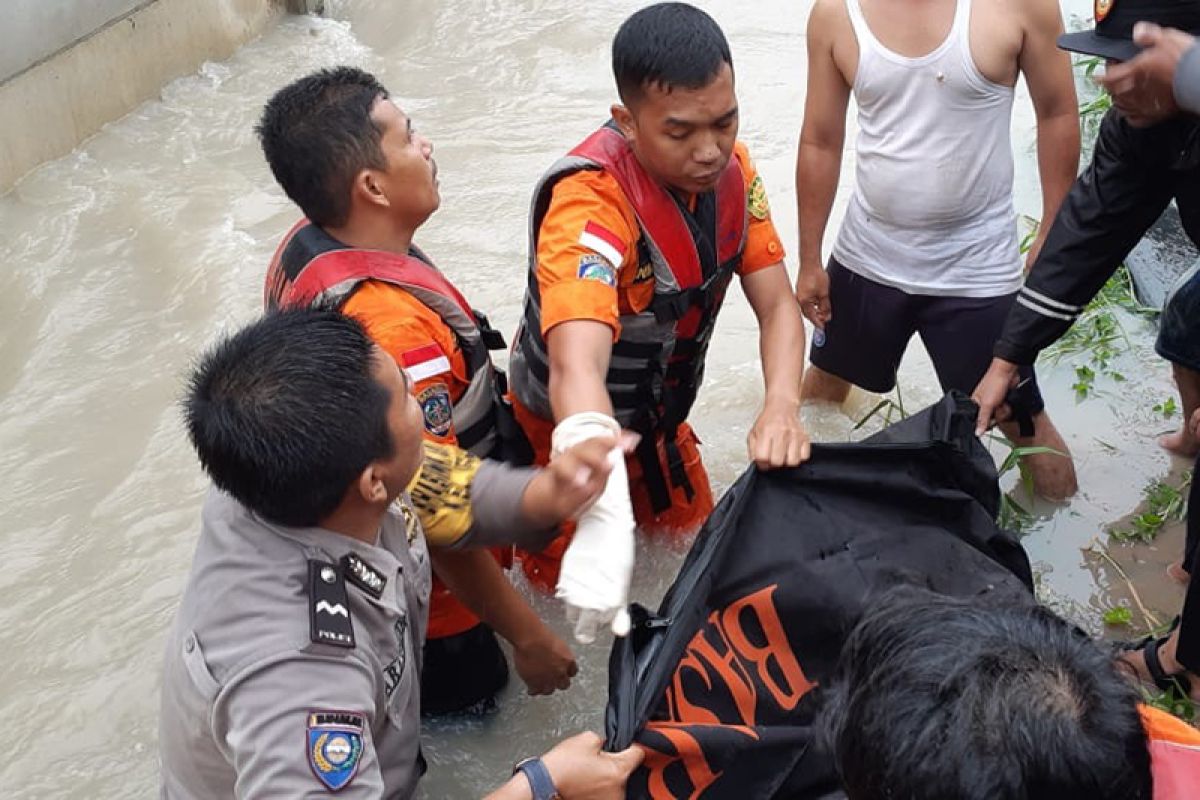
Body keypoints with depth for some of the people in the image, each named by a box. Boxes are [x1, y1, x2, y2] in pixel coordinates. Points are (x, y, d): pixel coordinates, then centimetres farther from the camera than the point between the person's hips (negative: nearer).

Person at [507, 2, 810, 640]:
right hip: (563, 427, -6)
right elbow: (576, 368, -53)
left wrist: (782, 407, -37)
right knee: (568, 585, 11)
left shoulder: (730, 168, -16)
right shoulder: (590, 199, -39)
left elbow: (776, 306, -15)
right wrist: (605, 515, -70)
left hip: (659, 413, 6)